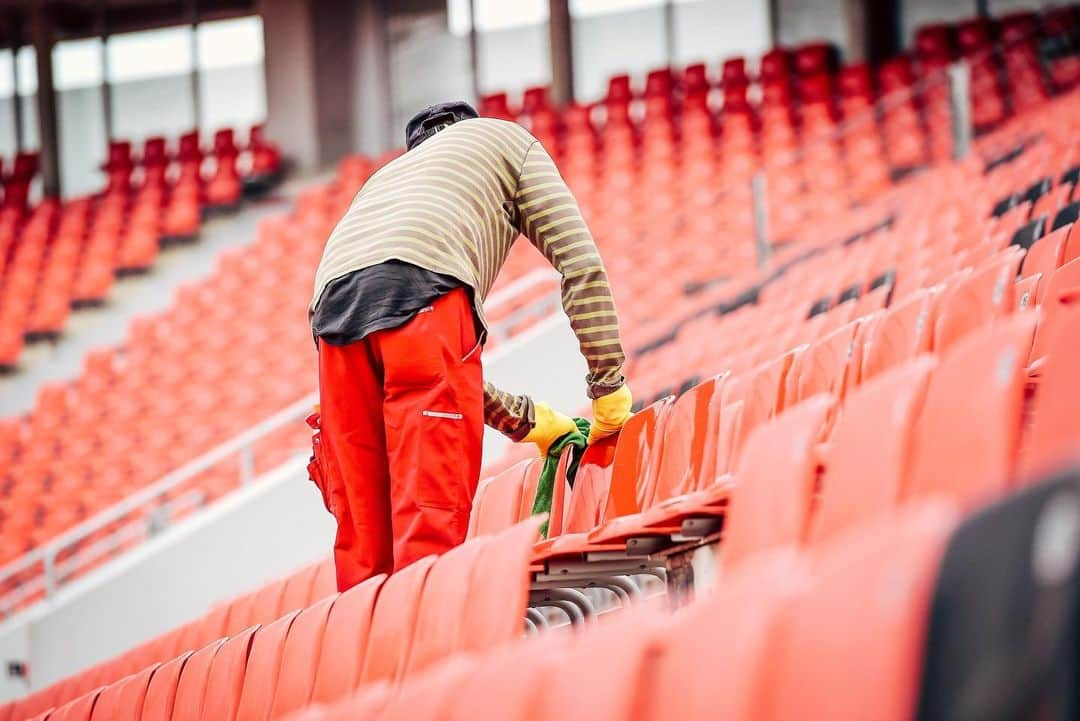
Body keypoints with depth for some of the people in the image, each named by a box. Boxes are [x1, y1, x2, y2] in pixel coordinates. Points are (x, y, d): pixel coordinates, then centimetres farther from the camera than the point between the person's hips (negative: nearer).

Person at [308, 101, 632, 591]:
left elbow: (426, 373, 40)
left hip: (333, 302, 6)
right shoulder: (509, 140, 33)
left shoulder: (388, 177, 44)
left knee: (363, 532, 6)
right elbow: (581, 262, 18)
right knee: (433, 518, -12)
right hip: (422, 287, -5)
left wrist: (524, 419, 43)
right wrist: (610, 385, 20)